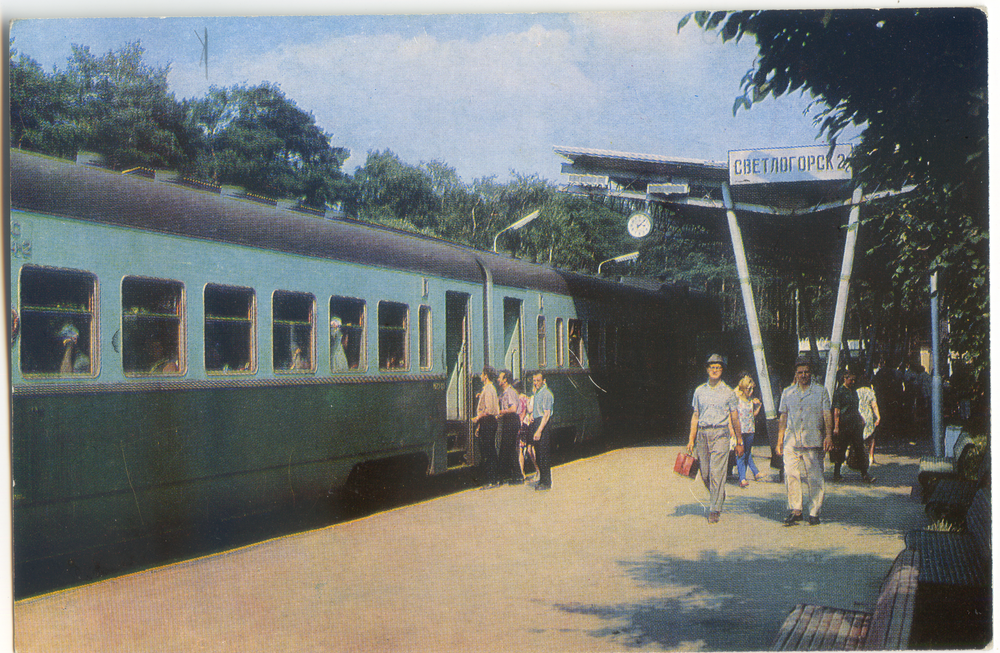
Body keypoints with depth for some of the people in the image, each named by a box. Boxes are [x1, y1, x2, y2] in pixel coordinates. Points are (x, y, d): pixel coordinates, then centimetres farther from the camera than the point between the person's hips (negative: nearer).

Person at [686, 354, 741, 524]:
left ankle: (715, 510, -5)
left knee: (717, 473, -9)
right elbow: (695, 416, 14)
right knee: (705, 473, 6)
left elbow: (735, 418, 7)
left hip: (720, 434, -3)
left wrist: (739, 442, 7)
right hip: (702, 434, 3)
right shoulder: (699, 391, 11)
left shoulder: (728, 393, 4)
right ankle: (719, 496, 31)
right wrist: (691, 439, 9)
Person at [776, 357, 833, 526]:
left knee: (815, 478, -1)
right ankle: (795, 510, 5)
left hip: (813, 442, -2)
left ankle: (814, 513, 6)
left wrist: (828, 435, -10)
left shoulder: (820, 391, 8)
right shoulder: (787, 393, 15)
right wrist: (780, 440, 11)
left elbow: (827, 415, 3)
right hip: (791, 441, 2)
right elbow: (783, 417, 16)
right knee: (791, 476, -4)